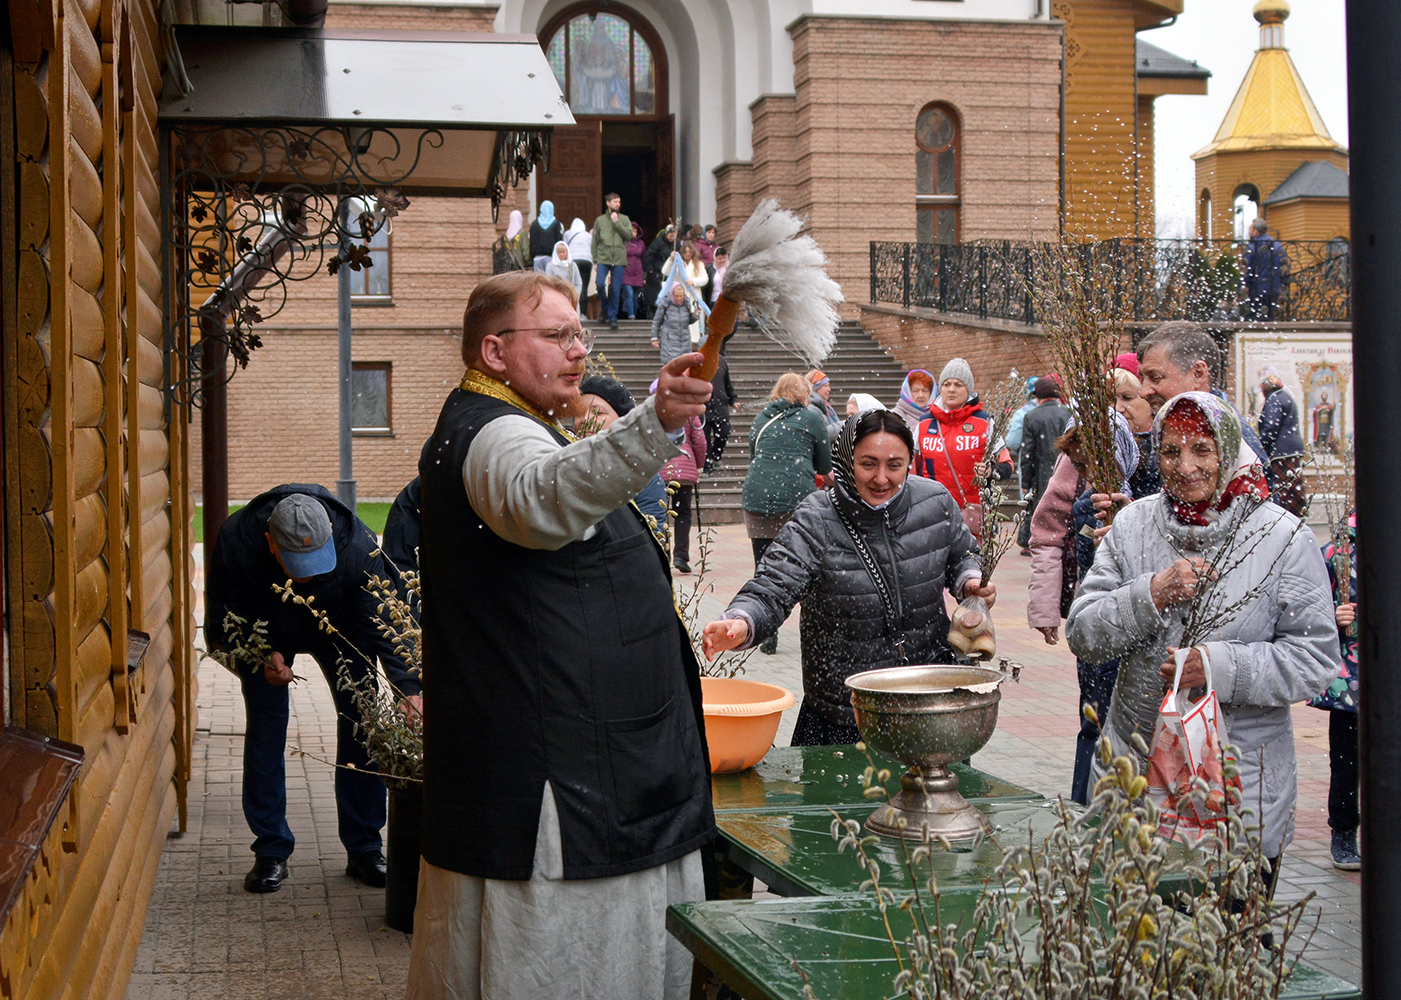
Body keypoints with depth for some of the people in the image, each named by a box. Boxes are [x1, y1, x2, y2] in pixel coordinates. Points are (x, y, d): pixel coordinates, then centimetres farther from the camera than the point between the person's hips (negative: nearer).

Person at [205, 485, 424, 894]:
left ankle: (363, 849, 3)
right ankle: (271, 852, 5)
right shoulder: (236, 542, -36)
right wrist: (263, 655, -32)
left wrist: (409, 687, -49)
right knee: (265, 728, -6)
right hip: (265, 634, 0)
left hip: (338, 631, 0)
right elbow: (224, 619, -18)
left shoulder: (358, 547, -39)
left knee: (361, 723, -8)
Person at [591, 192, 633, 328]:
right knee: (600, 284, -15)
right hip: (603, 258, 0)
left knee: (616, 290, -1)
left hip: (619, 260, 0)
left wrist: (617, 222, -8)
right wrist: (595, 260, 3)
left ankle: (612, 317, 7)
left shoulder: (624, 219, 11)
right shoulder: (600, 220, 9)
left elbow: (629, 235, -4)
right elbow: (595, 241, 9)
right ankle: (604, 308, 11)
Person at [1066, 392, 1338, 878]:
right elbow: (1082, 635, -2)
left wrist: (1221, 665, -21)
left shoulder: (1284, 538, -6)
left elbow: (1316, 658, -8)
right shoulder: (1131, 525, 2)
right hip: (1132, 770, 3)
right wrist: (1151, 595, -19)